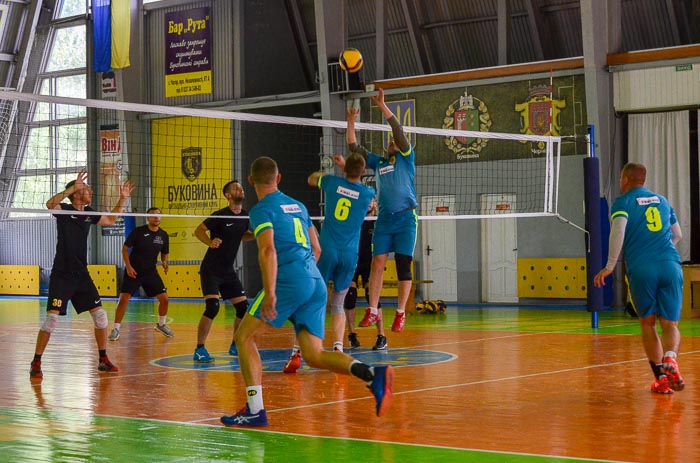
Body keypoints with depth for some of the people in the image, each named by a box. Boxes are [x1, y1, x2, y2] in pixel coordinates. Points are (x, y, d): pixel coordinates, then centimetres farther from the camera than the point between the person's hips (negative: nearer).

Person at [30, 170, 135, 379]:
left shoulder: (89, 213, 9)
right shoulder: (64, 210, -9)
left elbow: (110, 220, 26)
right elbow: (50, 203, -33)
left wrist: (122, 199, 16)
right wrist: (74, 187, -38)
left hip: (82, 275, 6)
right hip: (61, 275, -6)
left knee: (100, 315, 4)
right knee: (52, 317, -13)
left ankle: (103, 360, 17)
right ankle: (36, 363, -2)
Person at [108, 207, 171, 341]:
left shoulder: (163, 235, 2)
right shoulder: (138, 231, -10)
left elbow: (164, 254, 14)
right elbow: (125, 248, -5)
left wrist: (164, 263, -8)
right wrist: (128, 266, -13)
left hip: (150, 272, 4)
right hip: (133, 271, -4)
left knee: (164, 298, -1)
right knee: (123, 298, -14)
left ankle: (161, 325, 23)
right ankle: (116, 328, -3)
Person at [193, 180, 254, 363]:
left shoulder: (245, 216, 5)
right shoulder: (220, 215, -15)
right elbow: (199, 231, -10)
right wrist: (210, 242, -29)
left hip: (228, 271, 7)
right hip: (211, 270, -7)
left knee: (243, 307, 4)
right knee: (212, 307, -21)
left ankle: (235, 346, 23)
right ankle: (199, 350, -13)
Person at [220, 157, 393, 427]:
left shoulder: (262, 210, 1)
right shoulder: (298, 206, 24)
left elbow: (268, 250, -15)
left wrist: (270, 293, -22)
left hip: (288, 282, -7)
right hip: (316, 283, 7)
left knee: (244, 336, 5)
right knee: (314, 356, 1)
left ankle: (255, 410, -4)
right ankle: (372, 374, -23)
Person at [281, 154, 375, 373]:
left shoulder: (333, 182, 2)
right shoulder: (368, 194, 2)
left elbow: (311, 179, 27)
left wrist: (327, 171, 44)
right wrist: (345, 166, 35)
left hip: (327, 250, -1)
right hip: (350, 255, 1)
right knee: (338, 303, 15)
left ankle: (296, 352, -9)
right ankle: (338, 348, -2)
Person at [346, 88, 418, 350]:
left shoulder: (406, 158, 8)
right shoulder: (378, 162, 20)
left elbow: (399, 131, -4)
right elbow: (354, 147, 19)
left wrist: (382, 106, -8)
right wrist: (351, 122, 10)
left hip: (406, 217, -4)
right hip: (384, 218, 4)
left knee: (403, 265, -6)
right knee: (377, 263, -6)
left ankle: (400, 312, -1)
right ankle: (373, 310, -7)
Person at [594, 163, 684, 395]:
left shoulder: (623, 202, 7)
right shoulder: (661, 200, 22)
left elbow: (618, 230, -12)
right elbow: (677, 235, 30)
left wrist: (609, 267, -11)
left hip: (641, 269, -2)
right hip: (670, 266, 3)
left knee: (648, 325, 13)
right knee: (670, 324, 5)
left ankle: (661, 378, 6)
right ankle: (670, 360, -25)